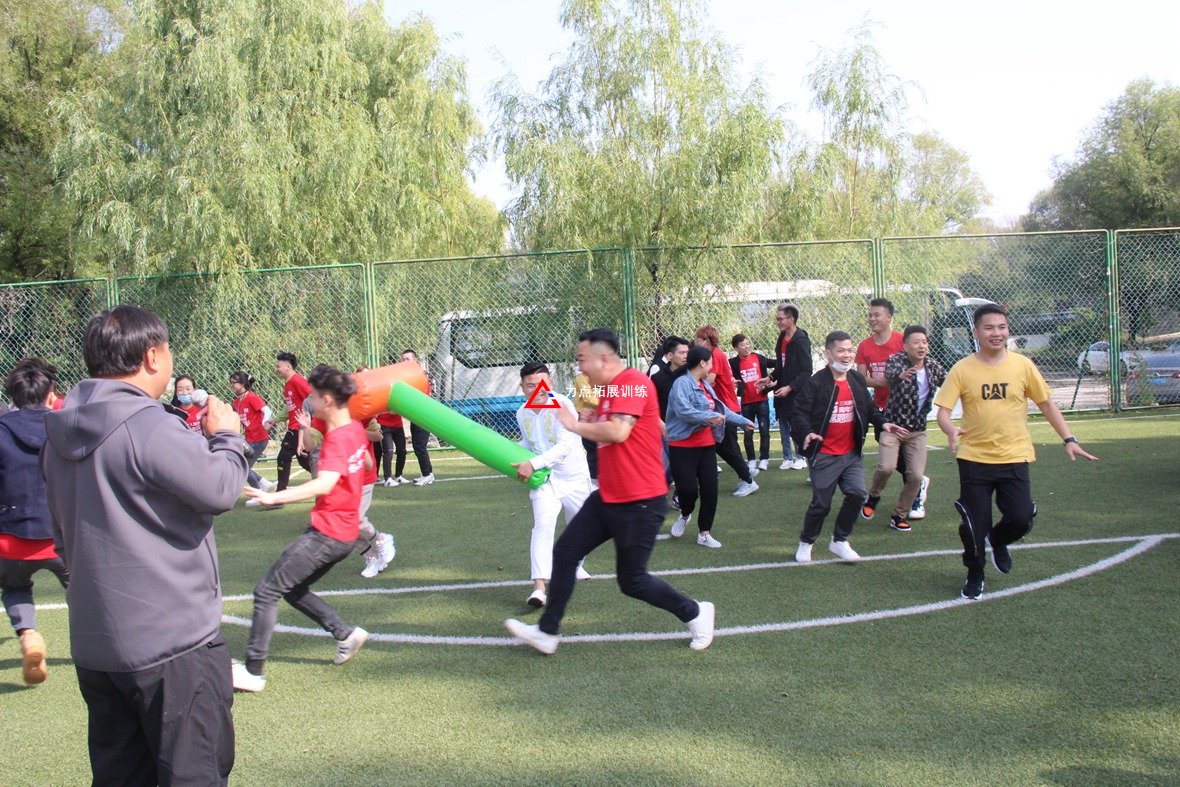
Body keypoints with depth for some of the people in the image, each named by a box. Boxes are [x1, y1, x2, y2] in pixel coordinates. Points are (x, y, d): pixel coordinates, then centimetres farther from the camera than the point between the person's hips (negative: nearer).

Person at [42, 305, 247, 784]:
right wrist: (226, 436, 2)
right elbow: (220, 489, -16)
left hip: (94, 646, 8)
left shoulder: (61, 434, 8)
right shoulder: (147, 425, -20)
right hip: (172, 642, -8)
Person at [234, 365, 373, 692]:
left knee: (267, 591, -5)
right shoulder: (355, 429, 7)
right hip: (345, 531, 10)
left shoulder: (337, 438, -20)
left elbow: (325, 483, -37)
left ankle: (253, 671, -1)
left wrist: (274, 497, -47)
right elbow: (365, 462, 29)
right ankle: (347, 633, 21)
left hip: (327, 533, -10)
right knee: (293, 589, 22)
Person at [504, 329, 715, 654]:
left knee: (632, 581, 2)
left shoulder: (633, 382, -18)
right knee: (564, 553, 6)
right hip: (607, 498, 10)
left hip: (640, 503, -10)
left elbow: (618, 432, -30)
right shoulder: (609, 389, 13)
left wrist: (575, 425, -15)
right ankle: (547, 632, 15)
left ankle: (695, 613, 23)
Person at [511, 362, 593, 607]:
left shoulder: (562, 405, -21)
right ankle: (539, 587, -28)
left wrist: (533, 464, -37)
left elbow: (566, 445, -30)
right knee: (543, 525, -20)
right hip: (544, 478, 2)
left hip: (574, 476, -2)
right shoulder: (522, 413, -1)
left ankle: (574, 566, 48)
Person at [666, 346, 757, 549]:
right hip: (683, 446, -8)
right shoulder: (682, 383, -15)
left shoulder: (705, 385, 14)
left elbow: (722, 409, 24)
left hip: (706, 444, 8)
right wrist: (709, 417, -35)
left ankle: (704, 533, 15)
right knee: (688, 487, -11)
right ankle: (685, 515, 23)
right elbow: (683, 410, -30)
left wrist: (743, 421, 30)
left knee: (710, 489, 3)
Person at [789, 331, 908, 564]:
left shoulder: (857, 380, 6)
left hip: (851, 453, 5)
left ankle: (839, 541, 12)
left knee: (857, 493, -9)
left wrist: (882, 423, 1)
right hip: (824, 456, -5)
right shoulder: (816, 383, -12)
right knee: (821, 503, 0)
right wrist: (807, 432, -31)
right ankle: (805, 542, 26)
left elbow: (869, 407, 17)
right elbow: (798, 413, -13)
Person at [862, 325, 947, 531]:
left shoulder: (933, 365, 0)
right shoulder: (897, 361, -15)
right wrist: (901, 375, -61)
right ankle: (873, 497, 11)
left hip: (917, 430, 4)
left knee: (916, 476, -4)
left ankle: (898, 516, 15)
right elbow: (890, 374, -38)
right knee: (886, 467, -22)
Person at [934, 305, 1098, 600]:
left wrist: (1069, 439, 2)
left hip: (1014, 457, 1)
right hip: (974, 458, -1)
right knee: (975, 525, 1)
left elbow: (1046, 404, 8)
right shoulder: (962, 370, -5)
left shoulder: (1023, 365, 0)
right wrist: (951, 429, -30)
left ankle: (997, 540, 30)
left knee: (1021, 519, -7)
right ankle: (975, 577, 27)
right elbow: (943, 410, -8)